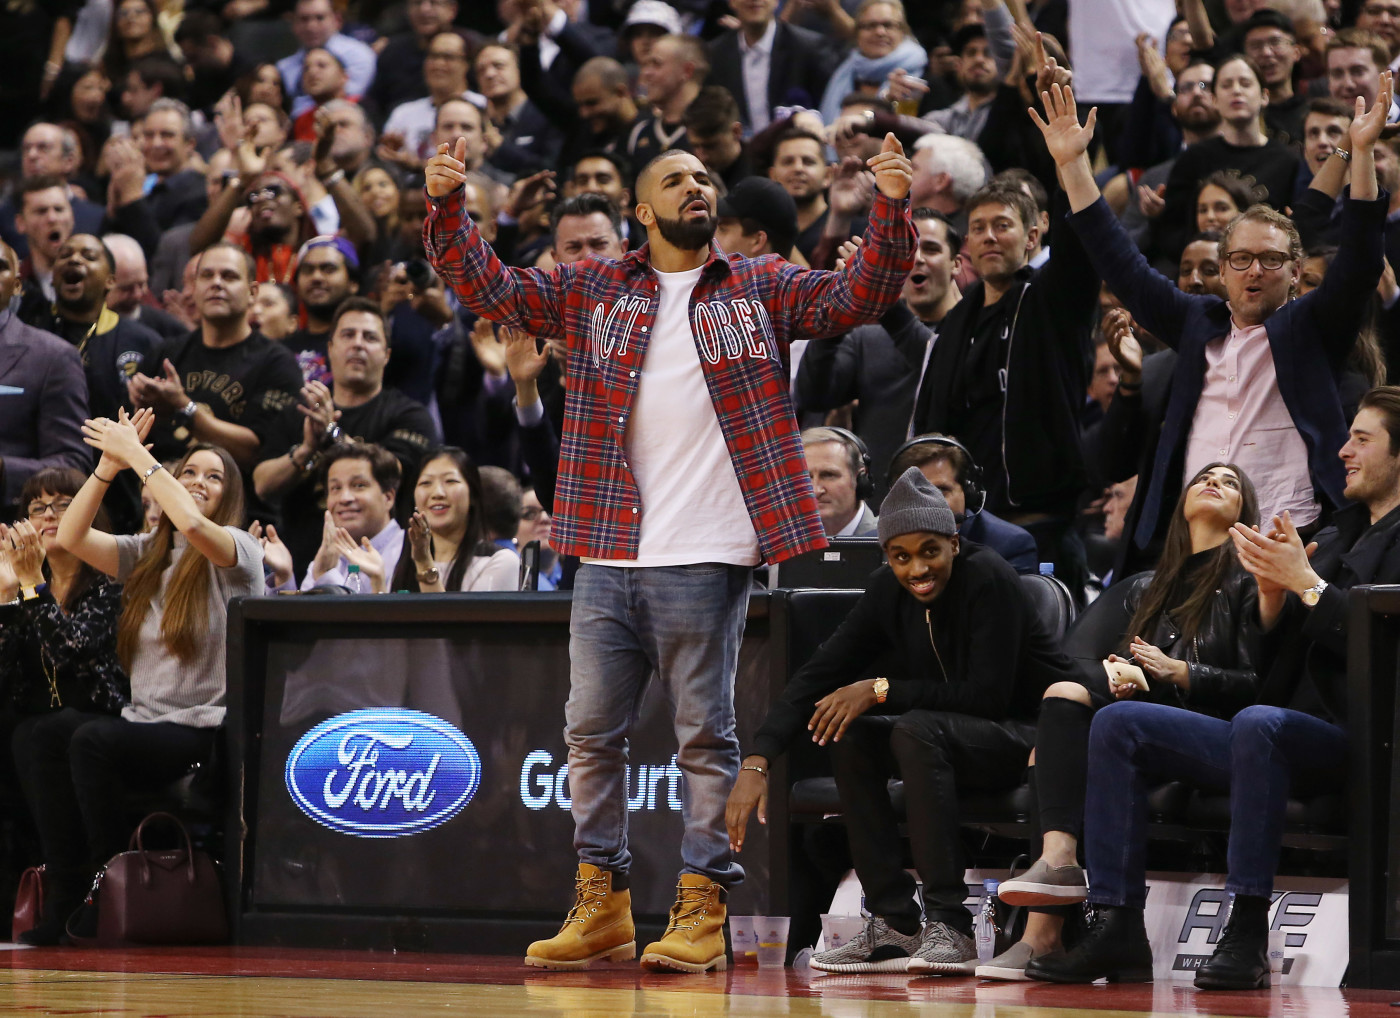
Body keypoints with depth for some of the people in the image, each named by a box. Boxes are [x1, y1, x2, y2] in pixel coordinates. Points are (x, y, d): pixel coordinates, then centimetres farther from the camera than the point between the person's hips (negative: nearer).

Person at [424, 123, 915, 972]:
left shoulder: (761, 289, 7)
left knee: (705, 735, -1)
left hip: (705, 557, -3)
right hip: (607, 553, 3)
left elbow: (859, 297, -2)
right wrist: (448, 207, -3)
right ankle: (603, 905, 17)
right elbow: (492, 289, 11)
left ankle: (703, 910, 2)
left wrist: (892, 210, -16)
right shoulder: (594, 290, 13)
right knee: (591, 732, 7)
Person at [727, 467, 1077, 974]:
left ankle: (950, 929, -33)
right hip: (961, 736, 7)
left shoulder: (988, 579, -21)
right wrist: (756, 763, -18)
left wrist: (881, 690, -24)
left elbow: (989, 694, -25)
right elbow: (819, 673, -6)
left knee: (917, 731, -31)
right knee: (851, 735, -14)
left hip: (1033, 736, -7)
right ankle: (894, 926, -15)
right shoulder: (889, 591, -2)